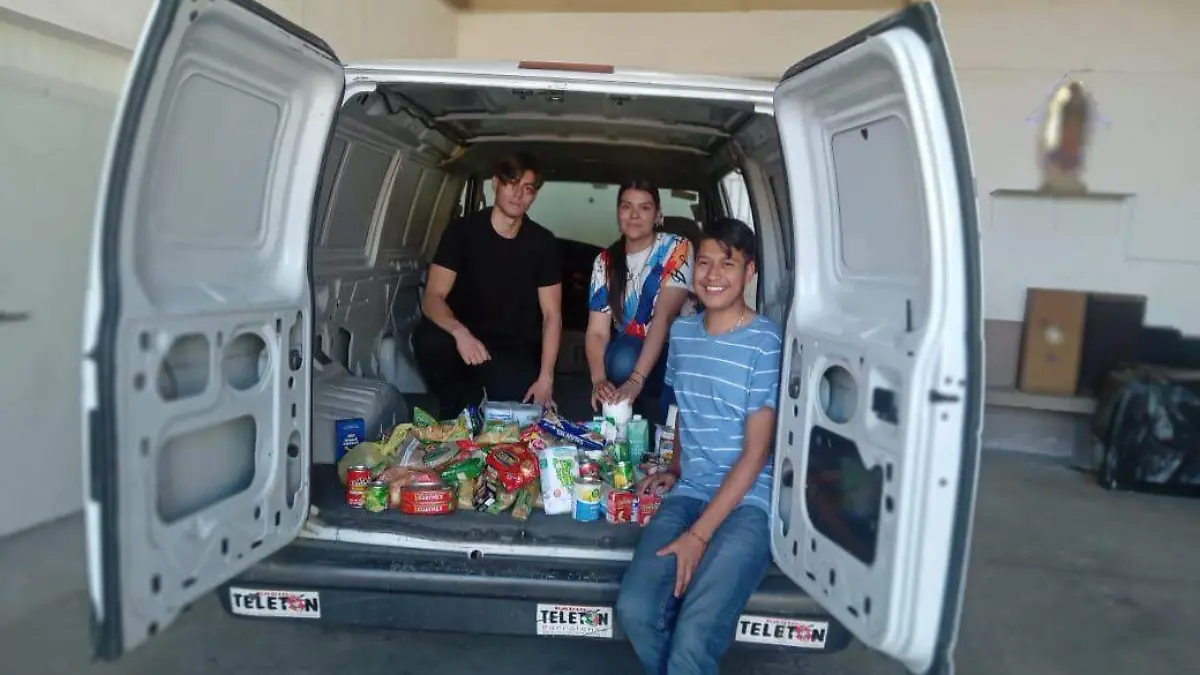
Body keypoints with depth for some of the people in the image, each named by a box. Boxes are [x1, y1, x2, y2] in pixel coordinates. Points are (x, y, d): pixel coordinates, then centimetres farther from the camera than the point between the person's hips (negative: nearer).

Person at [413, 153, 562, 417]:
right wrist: (459, 332, -36)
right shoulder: (462, 230, -6)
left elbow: (552, 315, -3)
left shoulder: (543, 243, -3)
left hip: (517, 350, 0)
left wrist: (545, 377, -16)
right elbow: (432, 298, -13)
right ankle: (464, 413, -5)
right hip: (467, 339, 0)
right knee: (428, 339, -32)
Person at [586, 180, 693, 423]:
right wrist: (598, 379, -30)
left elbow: (663, 316, -24)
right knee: (622, 359, -32)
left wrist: (636, 380, -35)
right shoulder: (605, 261, 0)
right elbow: (597, 331, -9)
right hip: (628, 351, 2)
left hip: (673, 352, -2)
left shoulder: (677, 249, -11)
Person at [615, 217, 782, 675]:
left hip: (747, 501, -5)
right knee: (634, 609, -17)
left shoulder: (765, 342, -10)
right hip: (688, 493, 5)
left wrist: (699, 535, -15)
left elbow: (755, 453, -11)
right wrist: (675, 471, 11)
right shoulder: (682, 332, 8)